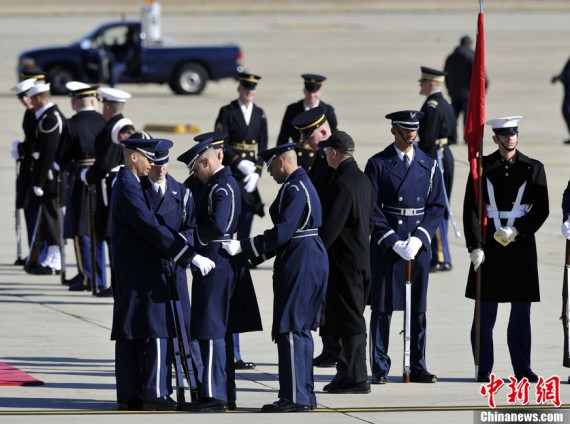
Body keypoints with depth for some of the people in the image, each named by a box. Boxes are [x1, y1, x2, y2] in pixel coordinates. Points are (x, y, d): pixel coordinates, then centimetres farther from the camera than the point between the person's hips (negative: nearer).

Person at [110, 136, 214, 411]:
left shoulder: (127, 185, 15)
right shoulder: (128, 189, -18)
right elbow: (152, 229, -25)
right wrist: (191, 256, -26)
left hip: (130, 273, 10)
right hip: (142, 274, -10)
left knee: (129, 333, 10)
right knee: (156, 332, -9)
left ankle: (129, 395, 12)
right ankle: (154, 394, -10)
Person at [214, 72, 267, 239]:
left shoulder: (259, 114, 9)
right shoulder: (227, 112, -3)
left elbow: (263, 146, 7)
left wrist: (256, 172, -5)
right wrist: (239, 162, -19)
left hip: (250, 172, 4)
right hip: (230, 170, -4)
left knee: (247, 213, 4)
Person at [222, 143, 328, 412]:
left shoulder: (295, 189, -16)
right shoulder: (301, 184, 16)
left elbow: (284, 231, -23)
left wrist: (243, 247, -20)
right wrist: (255, 252, 20)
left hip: (299, 266, -11)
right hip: (310, 262, 11)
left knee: (290, 330, -8)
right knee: (301, 330, 14)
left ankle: (294, 397, -9)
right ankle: (304, 395, 19)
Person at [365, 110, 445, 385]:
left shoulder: (428, 165, 9)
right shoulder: (378, 164, 0)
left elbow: (437, 206, 7)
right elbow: (372, 208, -4)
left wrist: (419, 238, -8)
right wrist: (393, 242, -13)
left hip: (419, 245, 3)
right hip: (385, 245, -3)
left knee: (418, 307, 6)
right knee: (383, 307, -1)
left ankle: (418, 367, 12)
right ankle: (380, 369, 3)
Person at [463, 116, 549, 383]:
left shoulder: (533, 169, 6)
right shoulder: (482, 168, 3)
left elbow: (542, 209, 2)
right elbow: (471, 209, -1)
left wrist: (517, 230, -11)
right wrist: (475, 246, -10)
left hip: (521, 245, 1)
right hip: (489, 246, -1)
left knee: (521, 313, 4)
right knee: (485, 313, 0)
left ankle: (522, 369, 10)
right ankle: (484, 369, 5)